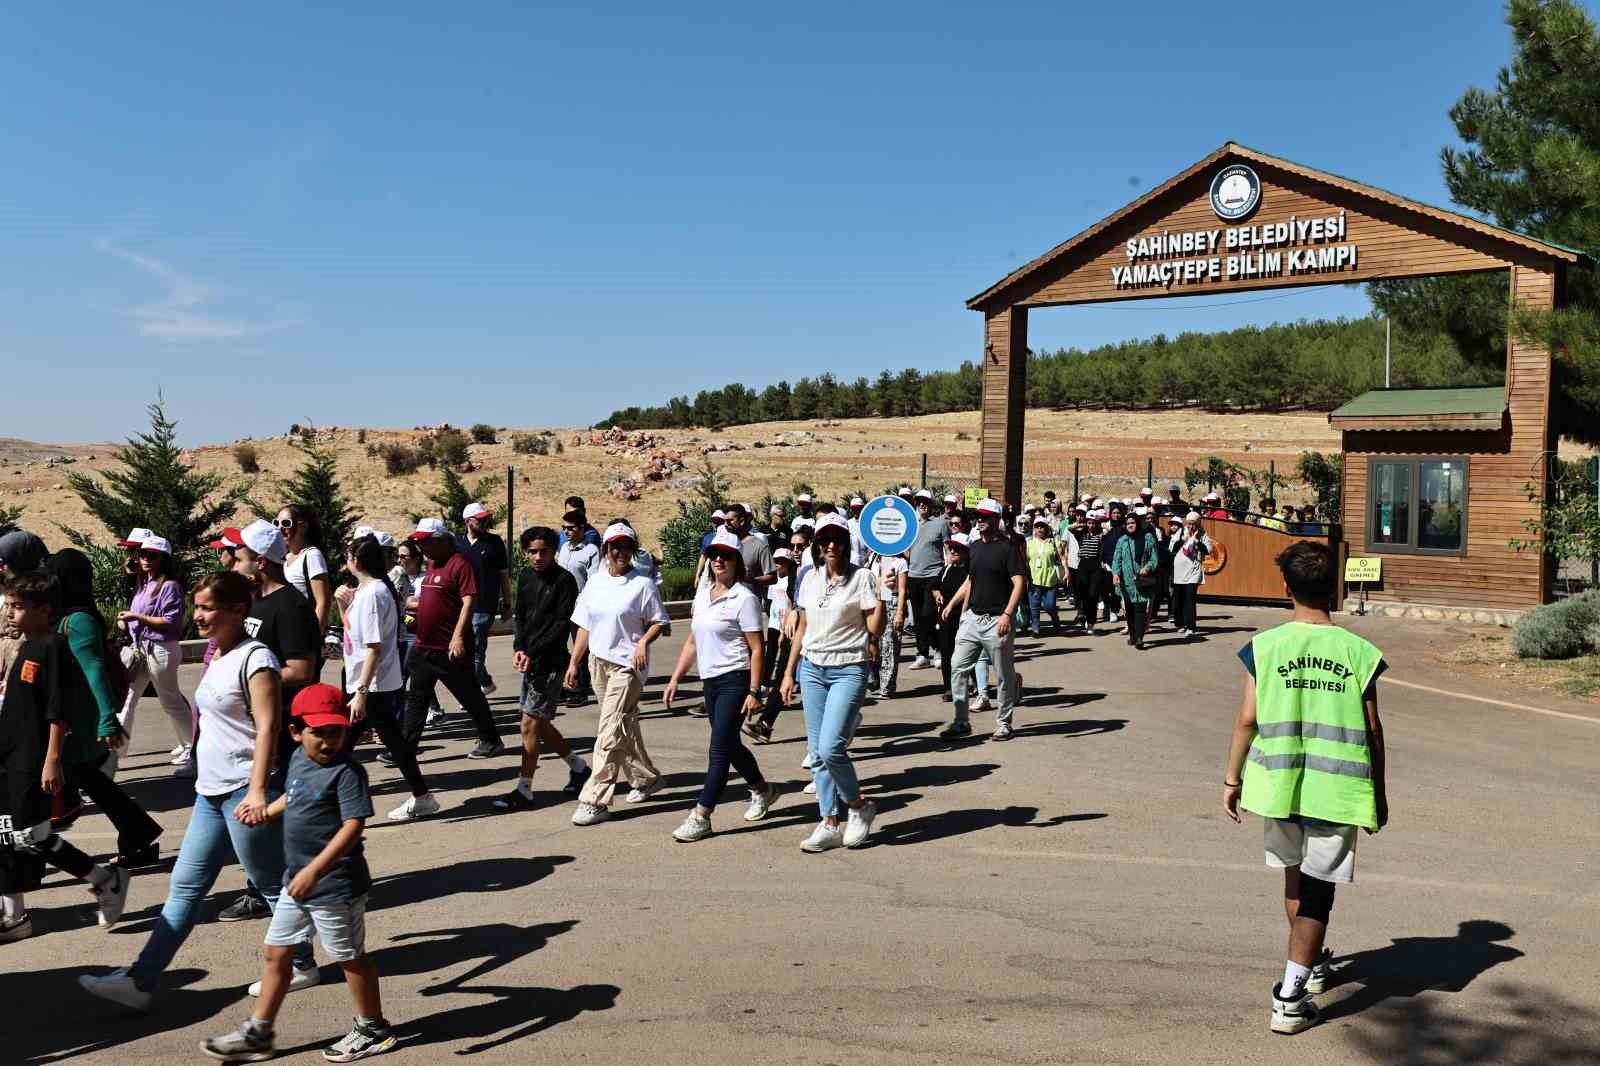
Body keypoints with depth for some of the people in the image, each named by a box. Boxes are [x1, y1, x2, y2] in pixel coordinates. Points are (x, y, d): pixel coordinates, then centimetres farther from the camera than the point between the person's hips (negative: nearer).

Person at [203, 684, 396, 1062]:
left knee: (349, 956, 7)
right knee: (275, 952, 16)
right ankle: (258, 1033, 31)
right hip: (298, 881, 8)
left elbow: (353, 826, -27)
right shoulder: (298, 759, 5)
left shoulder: (346, 772, -21)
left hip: (335, 885, -8)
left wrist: (314, 870, -32)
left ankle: (372, 1030, 25)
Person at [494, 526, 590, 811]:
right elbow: (519, 616, 10)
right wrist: (518, 649, -7)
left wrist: (533, 654, -18)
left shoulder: (564, 580, -11)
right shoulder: (526, 576, 9)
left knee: (530, 724, -6)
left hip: (550, 661, -8)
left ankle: (524, 791, 3)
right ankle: (578, 767, 33)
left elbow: (562, 625, -14)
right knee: (540, 723, 15)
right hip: (529, 659, 8)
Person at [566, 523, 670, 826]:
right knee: (625, 728, 19)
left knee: (609, 733, -11)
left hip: (627, 665, -6)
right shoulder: (595, 583, 8)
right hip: (598, 663, 7)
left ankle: (595, 801, -8)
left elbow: (659, 622, -4)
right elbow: (584, 626, 12)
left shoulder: (643, 585, -8)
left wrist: (643, 641, -22)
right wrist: (574, 662, 9)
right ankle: (646, 778, 37)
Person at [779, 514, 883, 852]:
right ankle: (830, 825, 15)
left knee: (830, 748, -15)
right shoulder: (811, 578, 10)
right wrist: (789, 672, 14)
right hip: (812, 669, 5)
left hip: (848, 669, -5)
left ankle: (859, 805, 10)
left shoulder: (861, 577, -5)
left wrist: (882, 595, -24)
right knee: (817, 752, 5)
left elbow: (875, 628, -10)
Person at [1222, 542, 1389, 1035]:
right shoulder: (1358, 652, -5)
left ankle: (1311, 964, 42)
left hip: (1279, 781, 2)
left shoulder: (1265, 646, -6)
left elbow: (1247, 720, -4)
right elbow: (1372, 729, -1)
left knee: (1295, 874, 22)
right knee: (1317, 887, 4)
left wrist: (1232, 778, 7)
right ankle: (1290, 996, 0)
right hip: (1337, 787, -1)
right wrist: (1379, 791, 11)